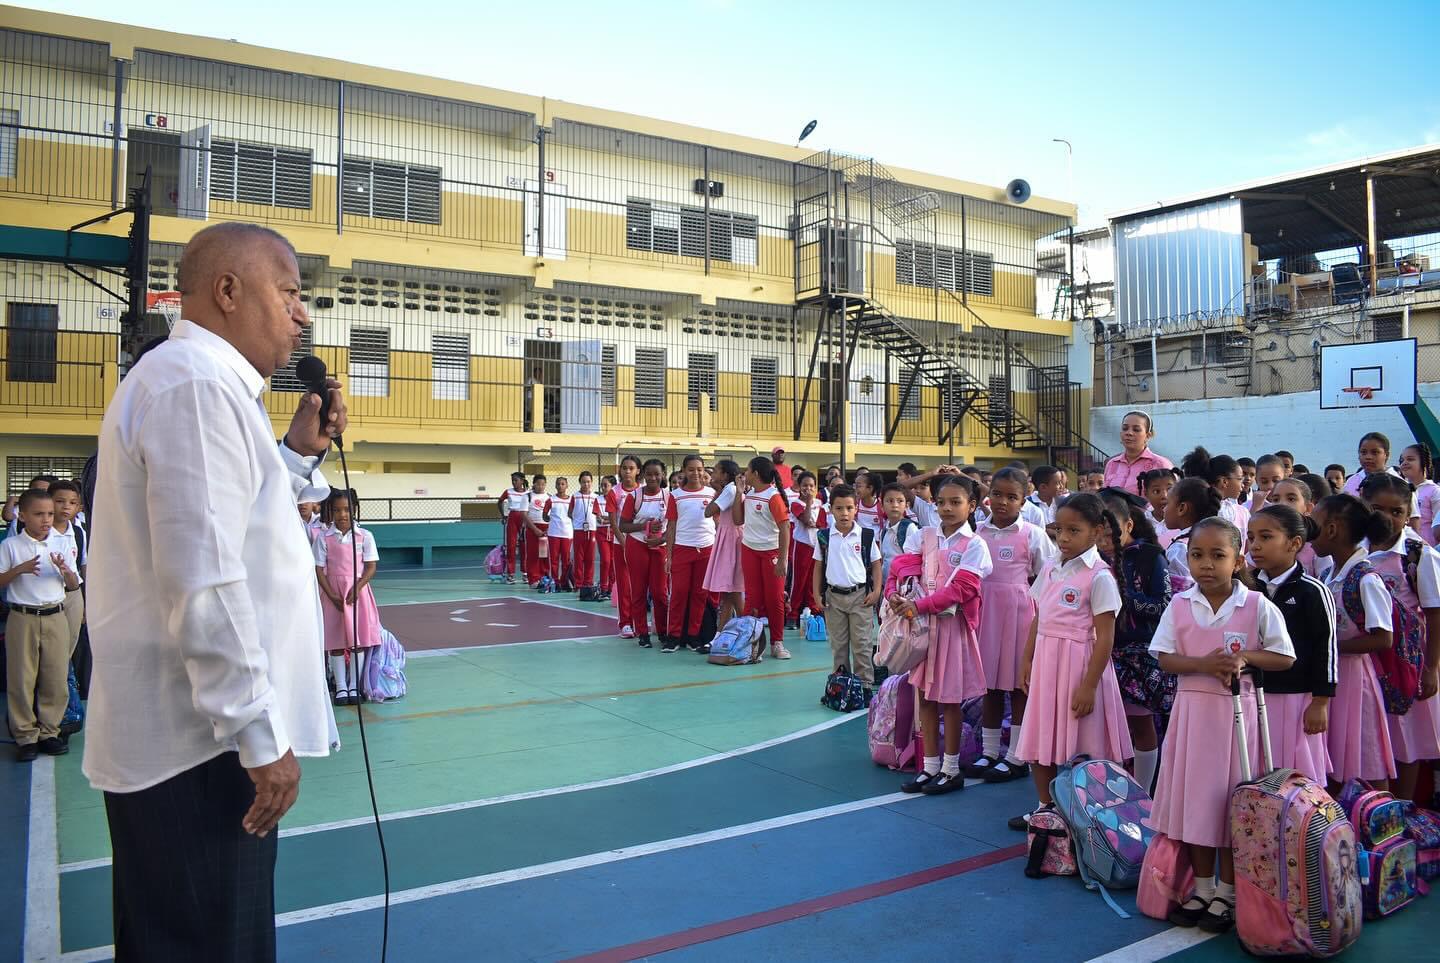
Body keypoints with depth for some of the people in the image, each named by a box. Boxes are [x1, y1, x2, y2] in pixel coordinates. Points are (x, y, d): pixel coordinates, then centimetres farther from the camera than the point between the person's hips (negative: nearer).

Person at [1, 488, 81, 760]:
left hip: (55, 617, 2)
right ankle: (26, 736, 13)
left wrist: (65, 570, -13)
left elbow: (74, 586, 8)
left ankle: (49, 732, 17)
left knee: (56, 677, 5)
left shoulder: (62, 544, 5)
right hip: (22, 618, -2)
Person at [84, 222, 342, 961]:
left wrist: (299, 452, 10)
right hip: (197, 743, -10)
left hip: (187, 733, 10)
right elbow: (203, 582, -26)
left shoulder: (191, 378, 15)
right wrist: (258, 734, -21)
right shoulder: (198, 382, -18)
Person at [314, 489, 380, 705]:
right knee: (335, 640, 4)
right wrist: (332, 595, -11)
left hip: (358, 591, 0)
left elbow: (371, 567, -2)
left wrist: (356, 589, -15)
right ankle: (340, 687, 13)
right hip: (332, 592, 0)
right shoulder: (324, 538, -1)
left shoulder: (364, 536, -1)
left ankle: (355, 686, 10)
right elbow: (319, 570, -2)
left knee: (358, 639, 1)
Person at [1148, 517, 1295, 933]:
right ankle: (1202, 888, 25)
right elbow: (1164, 658, -2)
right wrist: (1202, 663, -19)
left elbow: (1285, 657, -1)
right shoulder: (1179, 605, -1)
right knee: (1194, 797, 9)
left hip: (1236, 712, -2)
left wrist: (1245, 656, -17)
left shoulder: (1257, 605, -6)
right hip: (1192, 711, 3)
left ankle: (1226, 893, 21)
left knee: (1231, 801, 6)